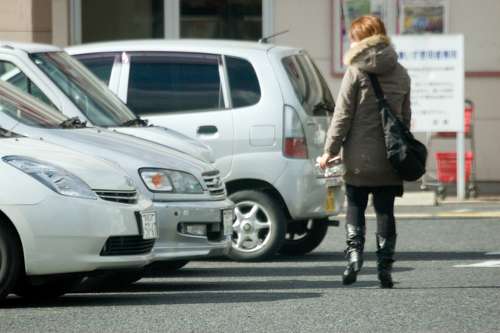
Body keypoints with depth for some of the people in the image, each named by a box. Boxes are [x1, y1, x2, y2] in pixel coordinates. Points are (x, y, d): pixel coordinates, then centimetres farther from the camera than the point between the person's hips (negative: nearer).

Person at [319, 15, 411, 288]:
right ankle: (385, 266, 4)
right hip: (390, 158, 4)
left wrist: (330, 150, -5)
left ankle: (354, 253, -9)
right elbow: (406, 116, 14)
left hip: (360, 156, -4)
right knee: (385, 210, 7)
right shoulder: (400, 74, 9)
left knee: (355, 207, 7)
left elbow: (343, 114, -9)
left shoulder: (356, 71, -7)